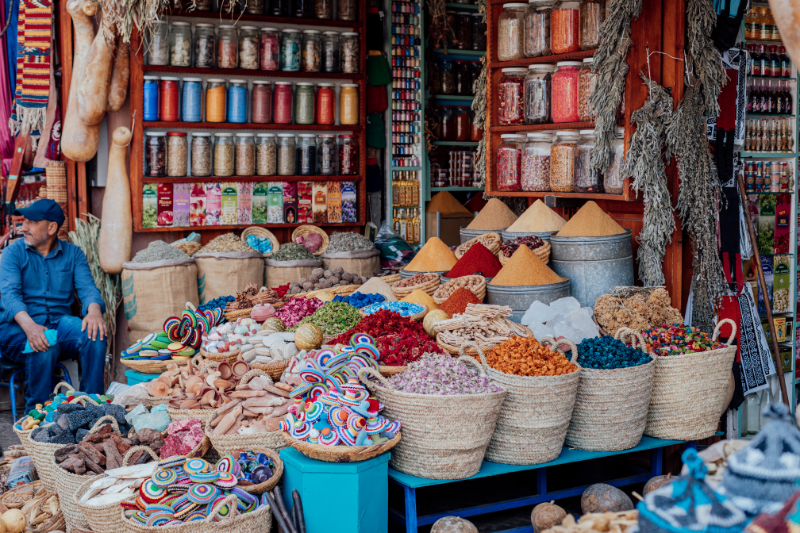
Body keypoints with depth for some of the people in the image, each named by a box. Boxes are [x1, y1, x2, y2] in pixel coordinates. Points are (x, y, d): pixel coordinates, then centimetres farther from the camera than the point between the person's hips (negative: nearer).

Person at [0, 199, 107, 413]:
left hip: (60, 323, 2)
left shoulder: (73, 253, 10)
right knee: (44, 346, -35)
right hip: (17, 326, -2)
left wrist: (94, 311, -30)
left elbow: (87, 287, -4)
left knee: (95, 334, -27)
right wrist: (29, 325, -34)